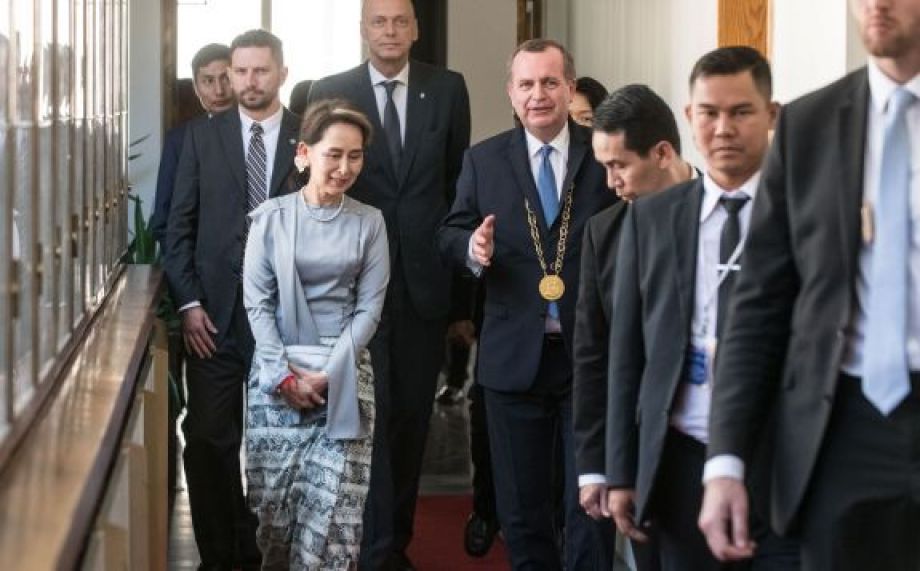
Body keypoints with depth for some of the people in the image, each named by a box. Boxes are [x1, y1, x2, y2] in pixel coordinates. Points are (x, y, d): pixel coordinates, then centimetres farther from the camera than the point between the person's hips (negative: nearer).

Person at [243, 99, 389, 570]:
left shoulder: (369, 222, 4)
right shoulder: (270, 218, 3)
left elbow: (369, 307, 2)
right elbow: (257, 302, 0)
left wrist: (329, 373, -8)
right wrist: (284, 375, -9)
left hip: (345, 376, 0)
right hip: (277, 373, 0)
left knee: (335, 508, -8)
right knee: (273, 502, 0)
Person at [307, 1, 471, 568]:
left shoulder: (448, 89, 4)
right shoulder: (330, 92, 0)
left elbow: (460, 180, 8)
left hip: (425, 278, 2)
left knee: (413, 414, 11)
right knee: (371, 413, -2)